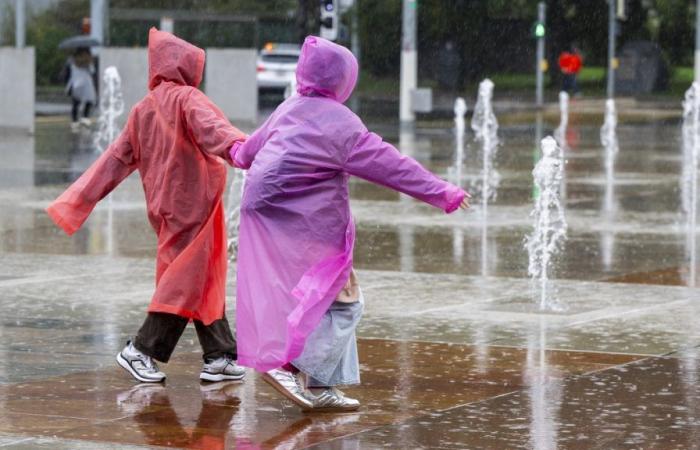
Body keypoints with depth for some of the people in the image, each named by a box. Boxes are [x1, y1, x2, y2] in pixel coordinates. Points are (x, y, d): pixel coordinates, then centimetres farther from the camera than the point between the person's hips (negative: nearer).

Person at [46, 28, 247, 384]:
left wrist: (79, 199, 16)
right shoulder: (186, 98, -9)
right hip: (194, 204, -8)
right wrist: (237, 146, -49)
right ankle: (141, 351, -4)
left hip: (166, 208, 8)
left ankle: (220, 357, 12)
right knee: (186, 280, -3)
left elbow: (116, 158, 13)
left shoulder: (142, 110, 12)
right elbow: (208, 125, -31)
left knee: (203, 280, 12)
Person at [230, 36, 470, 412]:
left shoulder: (289, 109, 11)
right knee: (340, 298, -1)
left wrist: (240, 155, 56)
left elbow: (253, 144, 31)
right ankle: (292, 366, -14)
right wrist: (442, 193, -11)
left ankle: (318, 388, 12)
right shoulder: (339, 123, -13)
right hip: (304, 224, -9)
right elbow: (390, 165, -14)